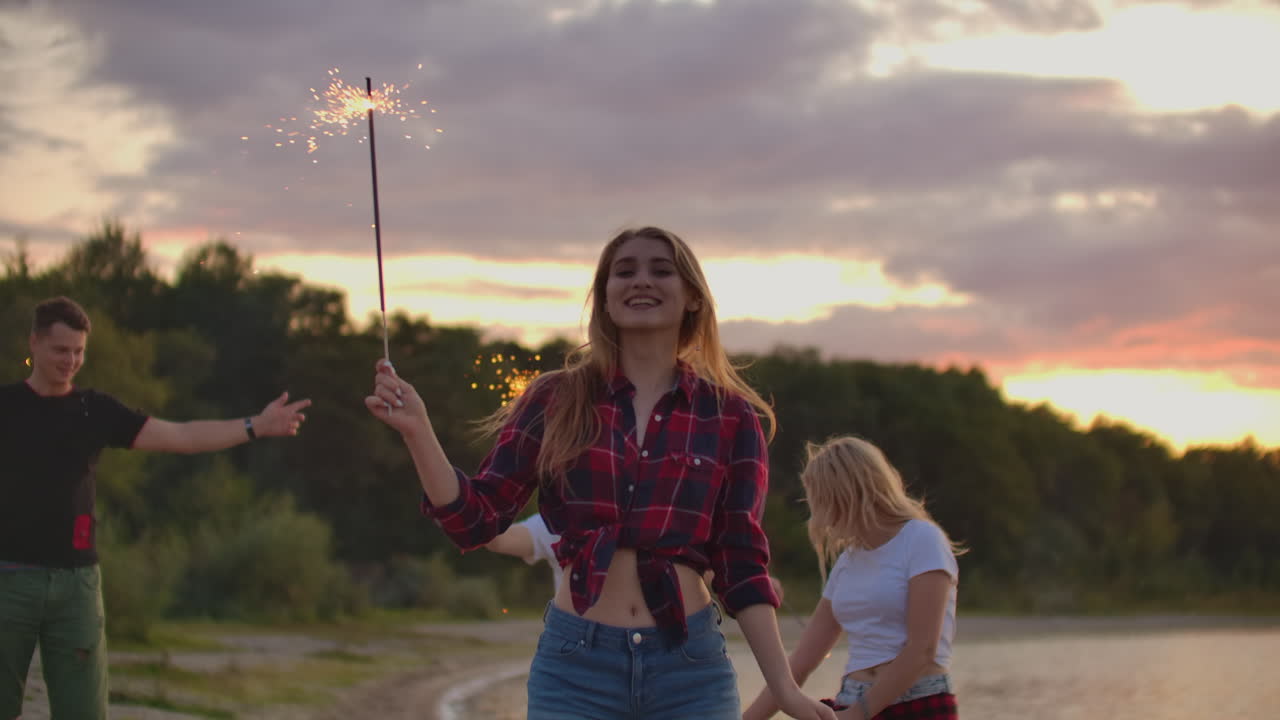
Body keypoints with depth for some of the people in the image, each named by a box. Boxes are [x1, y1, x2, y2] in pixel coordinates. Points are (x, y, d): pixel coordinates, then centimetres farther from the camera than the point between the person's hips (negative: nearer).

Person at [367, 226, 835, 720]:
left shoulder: (730, 416, 4)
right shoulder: (556, 401, 4)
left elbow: (742, 566, 5)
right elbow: (476, 520, 1)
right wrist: (417, 432, -14)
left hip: (690, 668, 0)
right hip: (574, 666, 0)